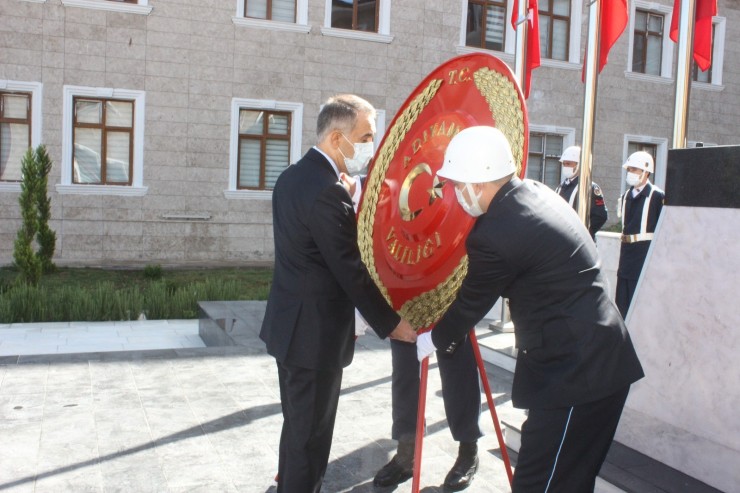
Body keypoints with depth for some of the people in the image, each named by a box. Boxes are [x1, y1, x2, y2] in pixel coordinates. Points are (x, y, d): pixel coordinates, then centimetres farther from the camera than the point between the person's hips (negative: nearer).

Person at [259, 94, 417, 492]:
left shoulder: (292, 176, 8)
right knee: (310, 433, 5)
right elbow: (352, 271, -21)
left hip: (290, 323, 10)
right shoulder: (328, 191, -23)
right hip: (316, 333, -10)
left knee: (297, 425, 23)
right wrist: (390, 323, -11)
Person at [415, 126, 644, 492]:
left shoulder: (496, 234, -21)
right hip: (600, 359, 10)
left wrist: (434, 340, 13)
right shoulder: (537, 193, 6)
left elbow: (470, 304, -5)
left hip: (576, 373, -10)